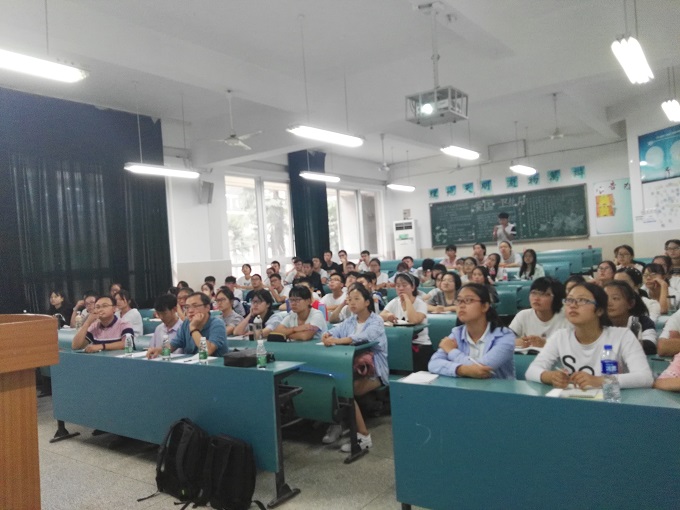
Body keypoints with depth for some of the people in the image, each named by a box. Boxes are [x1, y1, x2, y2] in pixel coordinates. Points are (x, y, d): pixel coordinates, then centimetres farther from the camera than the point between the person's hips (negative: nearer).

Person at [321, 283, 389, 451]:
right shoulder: (349, 321, 12)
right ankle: (337, 422, 3)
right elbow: (335, 331, -5)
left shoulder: (376, 321, -8)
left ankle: (363, 436, -13)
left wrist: (338, 341, -44)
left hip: (373, 371, -6)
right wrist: (327, 336, -30)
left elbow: (364, 337, -30)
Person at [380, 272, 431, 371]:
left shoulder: (421, 304, -5)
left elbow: (413, 320, -26)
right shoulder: (394, 302, 7)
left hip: (420, 345, -3)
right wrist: (388, 316, -28)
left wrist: (407, 299, -16)